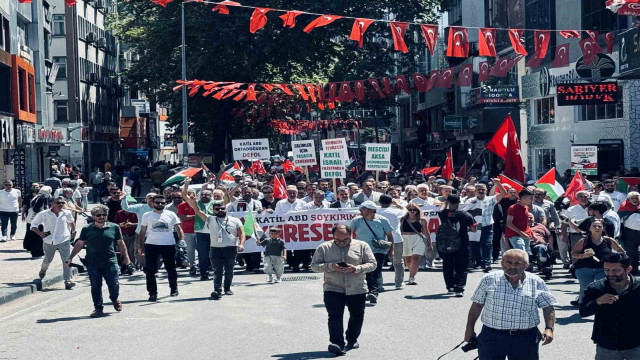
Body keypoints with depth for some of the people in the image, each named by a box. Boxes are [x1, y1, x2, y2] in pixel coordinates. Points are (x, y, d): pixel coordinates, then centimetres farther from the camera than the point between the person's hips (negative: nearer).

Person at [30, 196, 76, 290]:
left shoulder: (66, 213, 0)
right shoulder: (44, 214, -8)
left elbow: (71, 222, 21)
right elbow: (33, 224, -1)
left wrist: (73, 231, 12)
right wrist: (40, 233, -16)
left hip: (64, 240, 0)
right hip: (49, 241, 0)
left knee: (66, 260, -12)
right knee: (48, 259, 19)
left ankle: (68, 280, -10)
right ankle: (43, 269, 53)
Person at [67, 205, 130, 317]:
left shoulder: (114, 227, 7)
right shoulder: (87, 229, 6)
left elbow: (120, 243, 14)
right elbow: (79, 244, 10)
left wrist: (126, 256, 8)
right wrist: (70, 257, 6)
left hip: (110, 262, 0)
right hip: (92, 263, 0)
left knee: (114, 285, -2)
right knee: (95, 286, 2)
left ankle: (114, 299, 29)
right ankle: (98, 308, 14)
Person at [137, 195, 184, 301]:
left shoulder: (171, 214, 6)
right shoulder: (147, 216, 7)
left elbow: (178, 229, 6)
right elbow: (142, 232, 9)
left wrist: (182, 240, -10)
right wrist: (140, 246, 3)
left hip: (169, 245, 0)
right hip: (151, 245, 0)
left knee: (171, 268, 10)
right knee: (150, 270, -2)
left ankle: (174, 288, 29)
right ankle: (152, 293, 5)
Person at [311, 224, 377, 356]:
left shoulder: (362, 246, 3)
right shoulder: (324, 248, 4)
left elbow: (372, 264, 0)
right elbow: (314, 265, 1)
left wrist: (356, 269, -17)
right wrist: (331, 266, -16)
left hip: (357, 290, 1)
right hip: (333, 290, -1)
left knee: (357, 316, 12)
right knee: (335, 316, -14)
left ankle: (352, 340, 33)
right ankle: (337, 344, -19)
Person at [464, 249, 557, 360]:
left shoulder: (536, 283, 2)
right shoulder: (489, 279, 2)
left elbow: (548, 307, 5)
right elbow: (477, 305, 8)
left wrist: (549, 329, -9)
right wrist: (470, 328, 8)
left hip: (525, 339, 1)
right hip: (492, 337, 0)